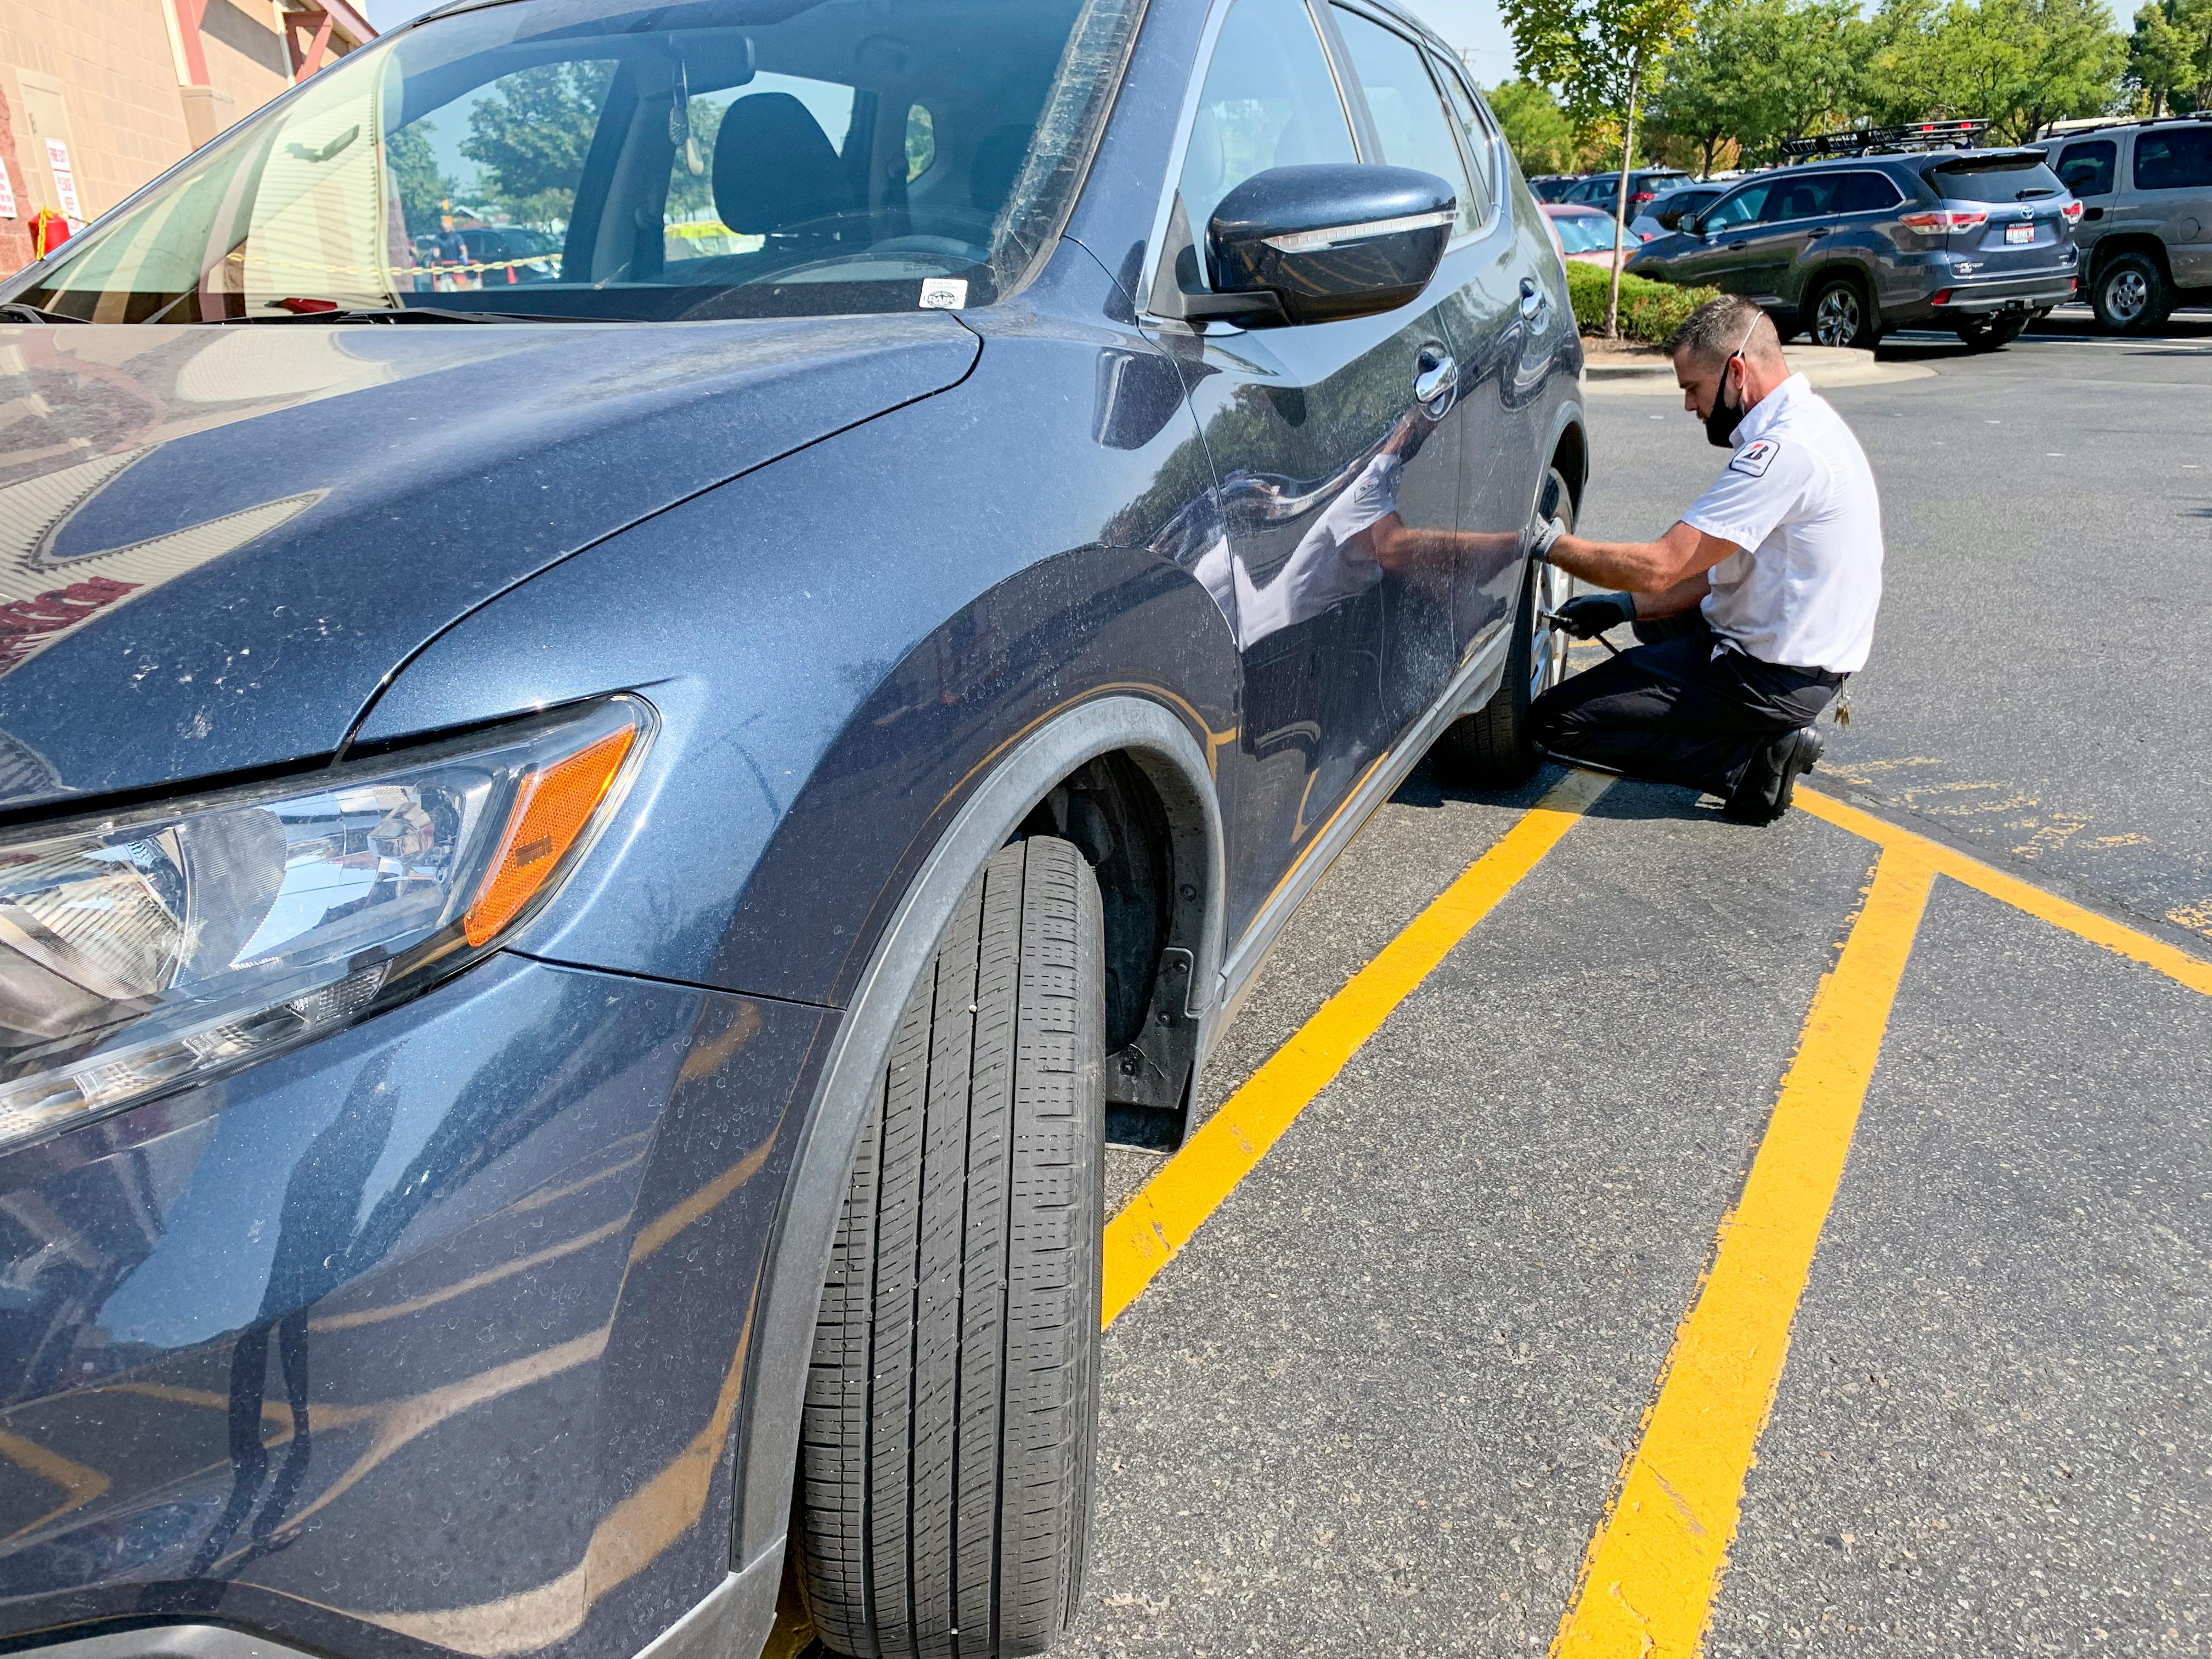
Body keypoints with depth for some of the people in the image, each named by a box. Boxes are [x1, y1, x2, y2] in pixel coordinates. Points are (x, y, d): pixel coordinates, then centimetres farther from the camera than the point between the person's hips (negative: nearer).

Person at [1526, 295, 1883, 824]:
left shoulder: (1784, 450, -23)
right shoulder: (1807, 421, 10)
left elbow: (1660, 568, -25)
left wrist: (1550, 543, -13)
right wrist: (1627, 607, 7)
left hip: (1771, 678, -10)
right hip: (1806, 652, 10)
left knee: (1555, 721, -10)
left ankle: (1753, 763, -9)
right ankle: (1767, 736, 16)